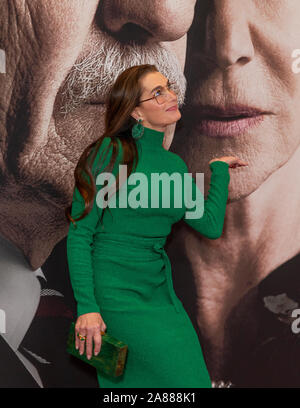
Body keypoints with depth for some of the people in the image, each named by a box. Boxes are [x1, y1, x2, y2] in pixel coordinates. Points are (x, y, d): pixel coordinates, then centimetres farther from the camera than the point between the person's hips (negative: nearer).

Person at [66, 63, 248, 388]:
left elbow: (211, 225, 2)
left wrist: (219, 168, 12)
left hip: (160, 289, 7)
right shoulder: (109, 152, -10)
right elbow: (79, 234, -11)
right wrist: (86, 307, -17)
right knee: (188, 379, -10)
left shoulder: (175, 164, 9)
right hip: (116, 292, -6)